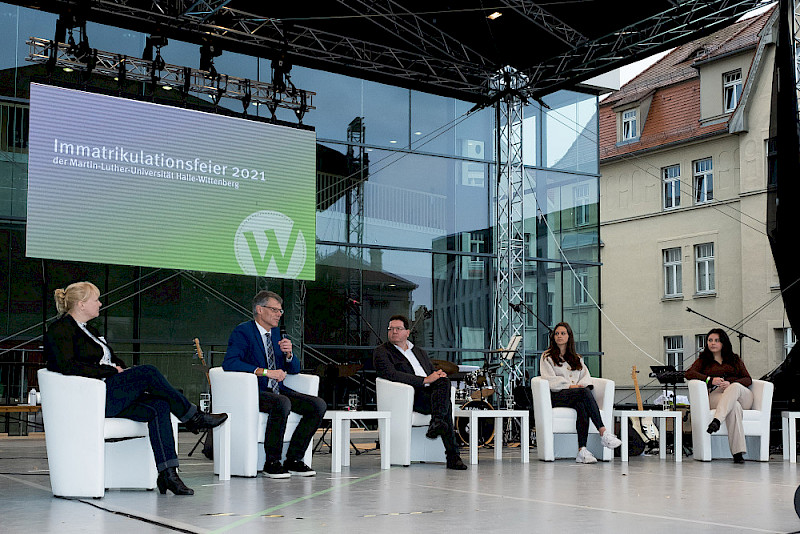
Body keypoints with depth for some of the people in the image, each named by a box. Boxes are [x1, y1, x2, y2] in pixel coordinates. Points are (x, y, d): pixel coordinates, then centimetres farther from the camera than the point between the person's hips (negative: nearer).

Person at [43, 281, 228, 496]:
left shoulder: (88, 329, 24)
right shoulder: (60, 330, -5)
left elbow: (112, 360, 28)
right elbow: (67, 366, -21)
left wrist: (122, 369, 6)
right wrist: (111, 370, -16)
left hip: (107, 394, 9)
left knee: (159, 407, -14)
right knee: (148, 372, -22)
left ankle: (167, 473, -19)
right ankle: (194, 417, -6)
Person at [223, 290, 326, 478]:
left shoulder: (276, 332, 17)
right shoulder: (243, 332, -5)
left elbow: (294, 369, 18)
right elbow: (229, 362, -22)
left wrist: (288, 353, -5)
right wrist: (265, 371, -26)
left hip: (277, 390, 8)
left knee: (319, 405, -12)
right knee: (282, 403, -37)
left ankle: (293, 459, -7)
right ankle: (271, 462, -24)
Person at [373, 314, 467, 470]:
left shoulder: (420, 352, 30)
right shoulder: (381, 352, 8)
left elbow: (434, 375, 29)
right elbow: (392, 375, -10)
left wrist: (439, 375, 1)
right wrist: (425, 380, -16)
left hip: (431, 391, 5)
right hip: (411, 396, -5)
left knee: (444, 381, -30)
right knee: (446, 405, -30)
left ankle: (436, 423, -43)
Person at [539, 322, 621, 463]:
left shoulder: (577, 358, 28)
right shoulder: (547, 357, 14)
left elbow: (586, 376, 15)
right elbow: (550, 380, -1)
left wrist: (582, 384, -8)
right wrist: (570, 386, -12)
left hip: (578, 397, 3)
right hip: (557, 396, -3)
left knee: (582, 406, -37)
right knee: (585, 392, -35)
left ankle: (582, 451, -48)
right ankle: (603, 432, -43)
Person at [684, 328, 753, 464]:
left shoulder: (735, 359, 28)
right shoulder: (703, 360, 25)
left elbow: (748, 379, 13)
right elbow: (689, 373, 5)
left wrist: (730, 384, -10)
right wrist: (710, 380, -12)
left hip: (742, 394, 2)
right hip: (716, 395, -2)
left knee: (735, 387, -37)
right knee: (734, 407, -39)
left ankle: (716, 420, -55)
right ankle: (738, 452, -51)